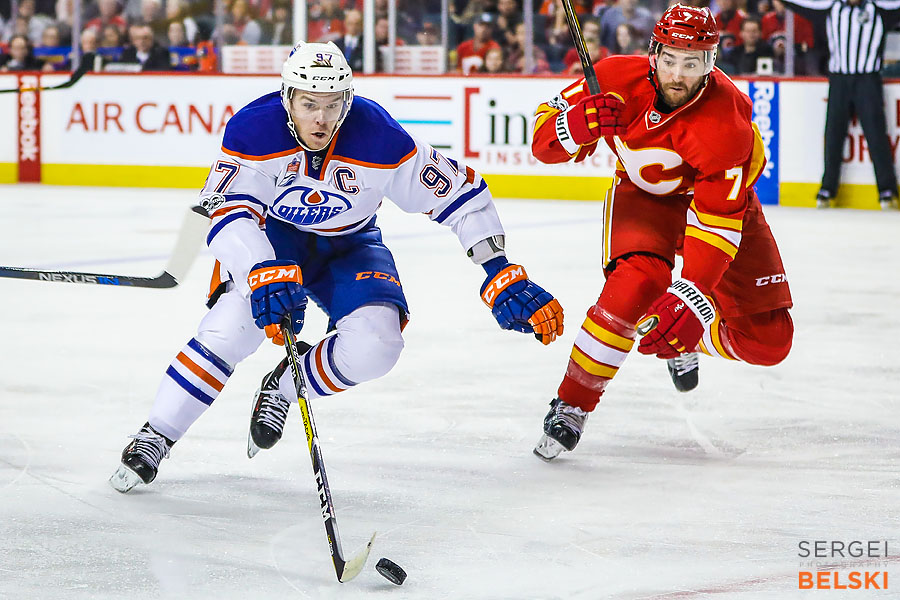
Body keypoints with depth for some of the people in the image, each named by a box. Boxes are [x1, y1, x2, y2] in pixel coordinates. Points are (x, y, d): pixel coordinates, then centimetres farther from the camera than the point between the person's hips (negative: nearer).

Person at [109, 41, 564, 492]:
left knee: (376, 345, -23)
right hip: (271, 238, -1)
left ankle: (283, 387, 5)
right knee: (231, 327, -26)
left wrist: (501, 276, -23)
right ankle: (155, 438, -11)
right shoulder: (254, 128, -28)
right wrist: (264, 274, -51)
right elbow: (228, 211, -33)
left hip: (348, 247, 1)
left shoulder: (378, 137, -27)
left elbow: (462, 193, -19)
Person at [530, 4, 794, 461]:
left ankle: (681, 336, 27)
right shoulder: (618, 81, -25)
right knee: (638, 283, -33)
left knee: (768, 339, -6)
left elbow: (718, 222, -40)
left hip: (722, 193, 0)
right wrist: (580, 125, -39)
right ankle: (572, 406, -19)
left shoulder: (727, 121, -34)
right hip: (645, 195, 0)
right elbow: (545, 140, -16)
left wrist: (691, 300, -51)